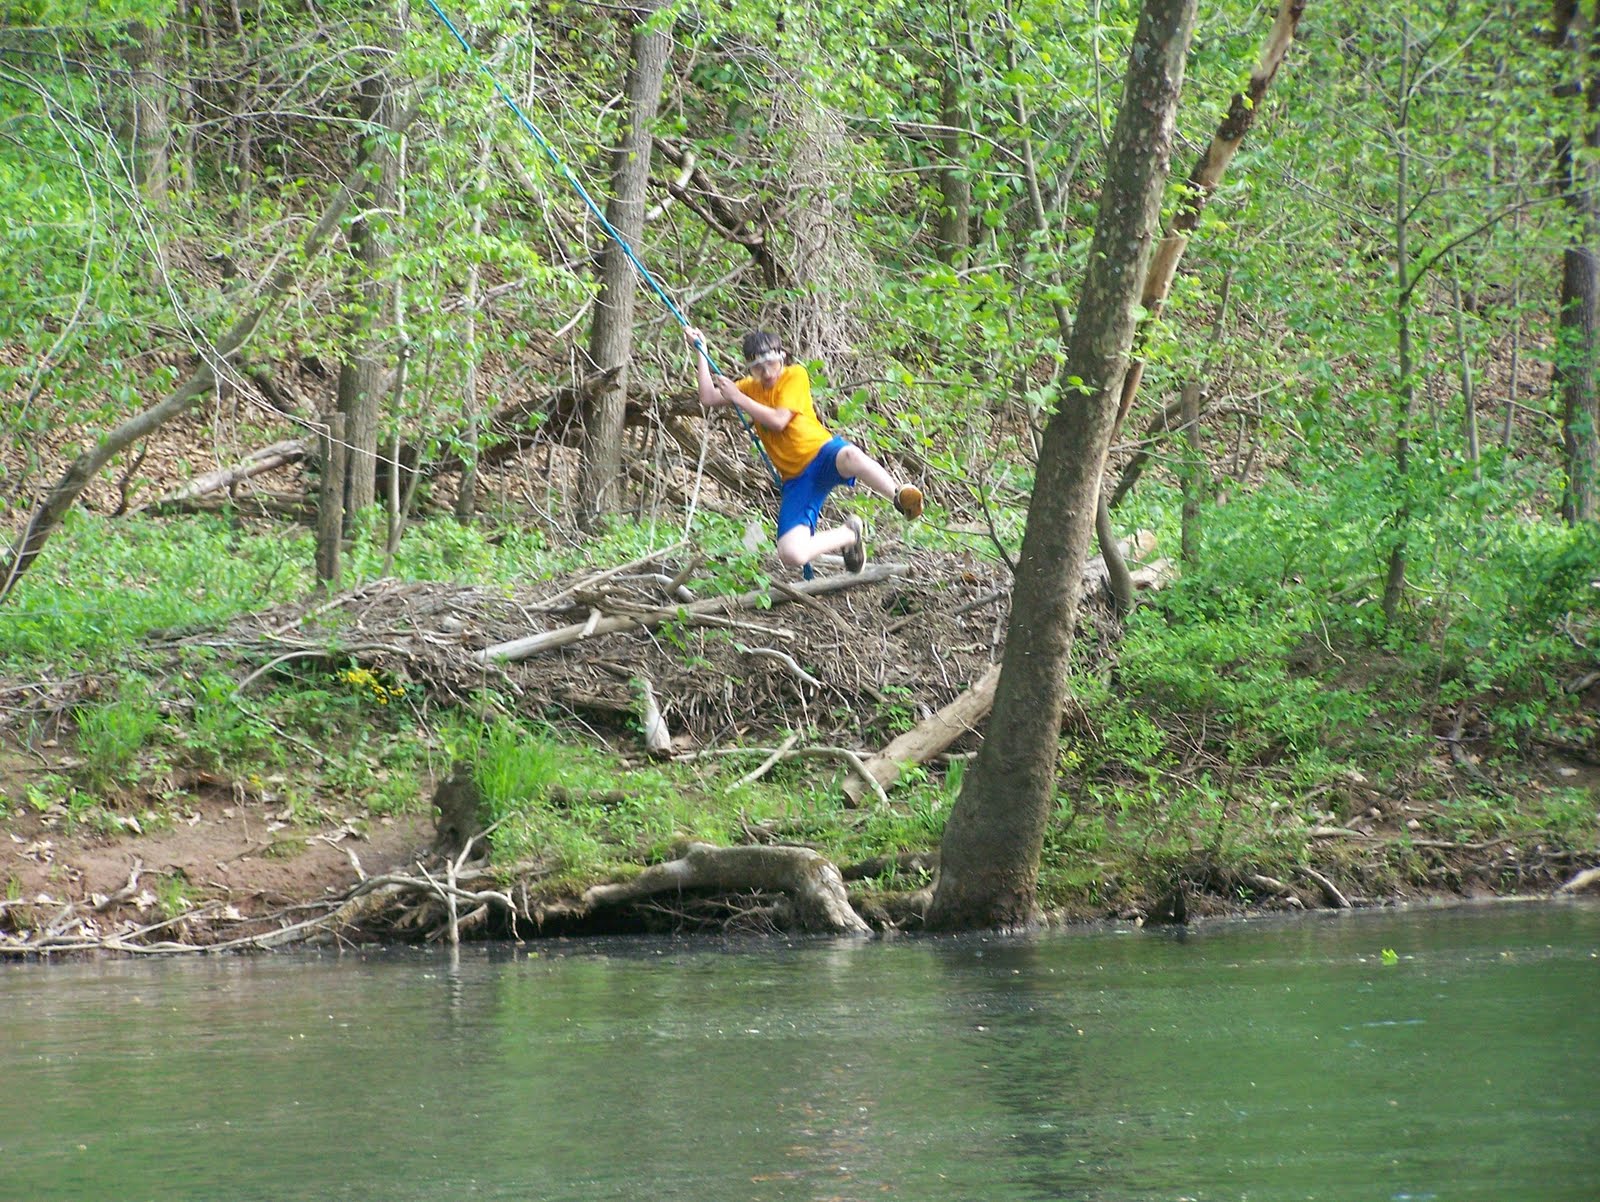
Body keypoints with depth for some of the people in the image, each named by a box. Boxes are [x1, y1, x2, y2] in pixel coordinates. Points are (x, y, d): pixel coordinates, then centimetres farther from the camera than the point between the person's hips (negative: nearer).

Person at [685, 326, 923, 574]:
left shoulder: (795, 375, -1)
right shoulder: (751, 387, 18)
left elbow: (778, 420, -11)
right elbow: (709, 399, 13)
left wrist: (737, 397, -7)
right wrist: (700, 350, 12)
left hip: (822, 453, -5)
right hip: (796, 478, 5)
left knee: (850, 456, -47)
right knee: (791, 555, -17)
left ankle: (899, 495, -30)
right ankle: (849, 534, 9)